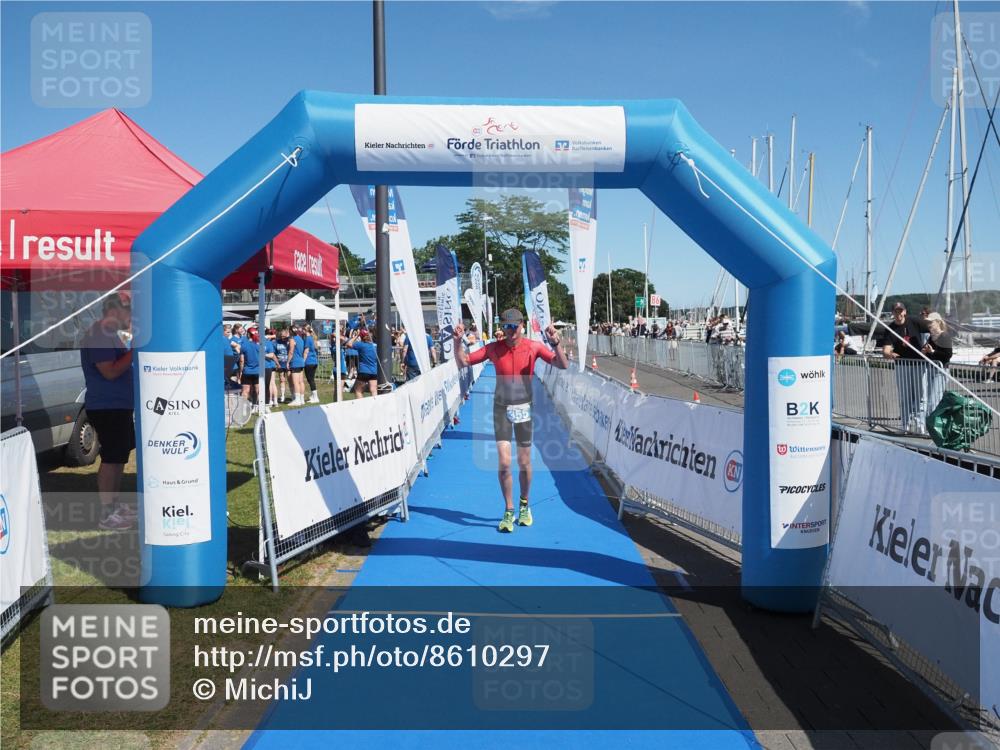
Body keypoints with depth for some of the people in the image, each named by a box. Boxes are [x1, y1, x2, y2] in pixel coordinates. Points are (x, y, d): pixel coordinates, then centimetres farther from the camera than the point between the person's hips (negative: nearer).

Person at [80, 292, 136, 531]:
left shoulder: (112, 334, 14)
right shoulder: (98, 335, -18)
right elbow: (110, 372, -25)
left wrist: (134, 350, 7)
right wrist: (134, 351, -21)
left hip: (119, 405, 10)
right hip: (106, 407, -10)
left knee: (120, 455, 17)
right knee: (111, 458, -7)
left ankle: (115, 503, 28)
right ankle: (106, 514, -2)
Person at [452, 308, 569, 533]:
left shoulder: (534, 347, -6)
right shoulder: (494, 348, -3)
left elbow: (562, 365, -13)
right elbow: (462, 363, 0)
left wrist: (556, 343, -29)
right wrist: (458, 341, -15)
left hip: (524, 407, 0)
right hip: (502, 407, 0)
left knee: (524, 463, 9)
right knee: (503, 462, -6)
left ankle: (524, 506, 32)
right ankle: (508, 511, 10)